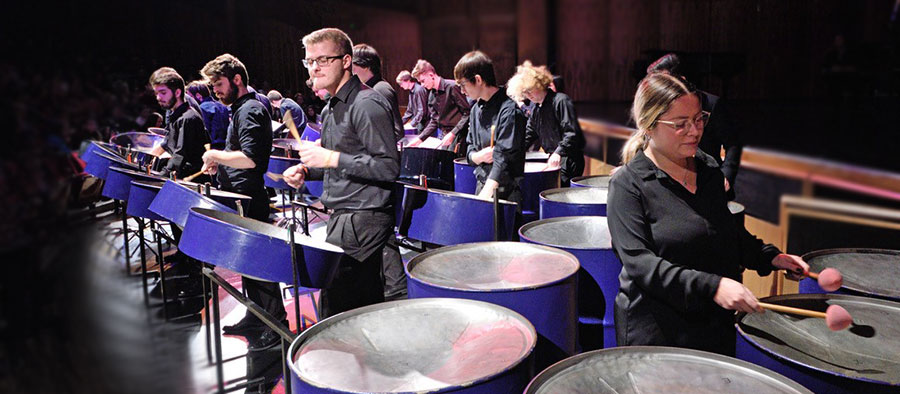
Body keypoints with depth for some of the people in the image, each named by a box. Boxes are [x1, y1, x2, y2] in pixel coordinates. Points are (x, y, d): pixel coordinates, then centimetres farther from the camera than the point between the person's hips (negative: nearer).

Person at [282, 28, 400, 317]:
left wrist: (331, 158, -23)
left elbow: (389, 167, -22)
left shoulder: (367, 105, -15)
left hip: (363, 220, -10)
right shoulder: (331, 109, 16)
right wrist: (307, 171, 9)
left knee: (336, 310, -5)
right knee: (367, 305, 17)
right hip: (343, 217, 10)